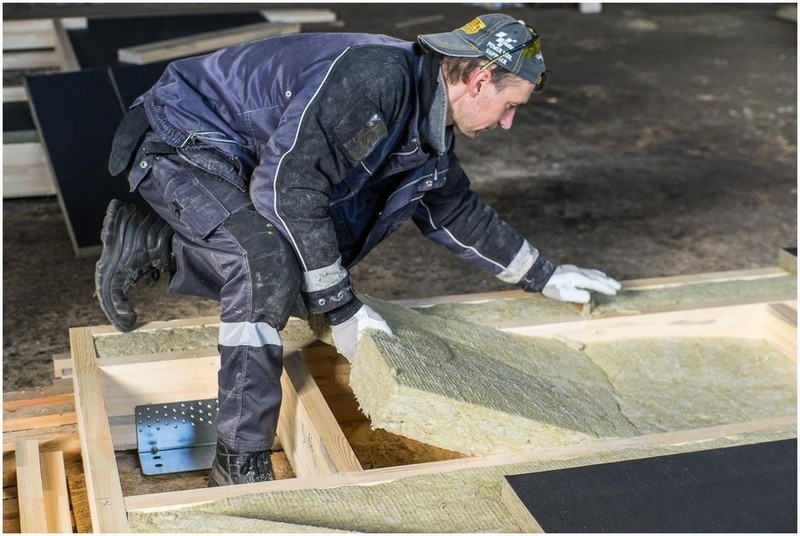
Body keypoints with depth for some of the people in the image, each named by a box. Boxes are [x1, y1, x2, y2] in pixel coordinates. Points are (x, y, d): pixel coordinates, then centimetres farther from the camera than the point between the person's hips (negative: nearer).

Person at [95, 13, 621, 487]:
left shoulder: (430, 128, 2)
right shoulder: (376, 76, -29)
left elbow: (456, 212, 18)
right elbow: (289, 186, -32)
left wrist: (543, 276, 19)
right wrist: (340, 307, -26)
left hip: (237, 161, 10)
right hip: (180, 138, -10)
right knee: (271, 266, -30)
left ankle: (147, 241, 22)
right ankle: (241, 464, -21)